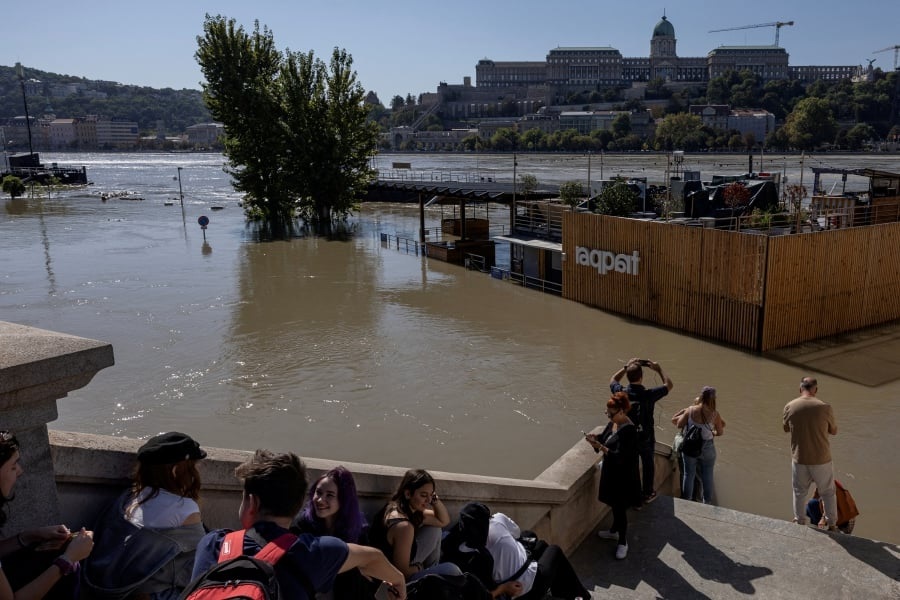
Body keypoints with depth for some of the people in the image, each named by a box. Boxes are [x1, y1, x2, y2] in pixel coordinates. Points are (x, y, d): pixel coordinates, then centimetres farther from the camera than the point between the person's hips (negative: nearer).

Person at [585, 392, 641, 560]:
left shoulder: (629, 430, -27)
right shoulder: (613, 423, 0)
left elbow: (620, 456, -29)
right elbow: (603, 439, 12)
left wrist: (600, 447, -33)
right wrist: (594, 439, -10)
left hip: (623, 476, -8)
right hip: (611, 472, 8)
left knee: (620, 508, 3)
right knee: (614, 505, 24)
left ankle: (623, 542, 19)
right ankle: (615, 531, 43)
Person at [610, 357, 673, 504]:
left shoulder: (621, 392, -19)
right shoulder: (649, 394, -27)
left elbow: (613, 380, 6)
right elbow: (669, 385, -10)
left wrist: (626, 367, 5)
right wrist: (659, 370, -1)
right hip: (646, 438, -2)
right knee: (648, 464, 20)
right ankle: (647, 493, 36)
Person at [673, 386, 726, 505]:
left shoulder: (690, 410, -14)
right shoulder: (714, 414, -14)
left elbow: (679, 425, -4)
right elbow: (720, 432, -1)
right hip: (707, 448, 0)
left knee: (688, 475, 15)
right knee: (707, 476, 16)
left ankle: (687, 502, 26)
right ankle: (707, 502, 29)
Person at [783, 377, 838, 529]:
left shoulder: (790, 407, -10)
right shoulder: (824, 408, -15)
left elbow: (786, 428, 6)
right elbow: (834, 431, 0)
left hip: (799, 458, 1)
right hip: (821, 459, -1)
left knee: (799, 492, 20)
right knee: (828, 492, 21)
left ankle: (800, 523, 32)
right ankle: (832, 524, 32)